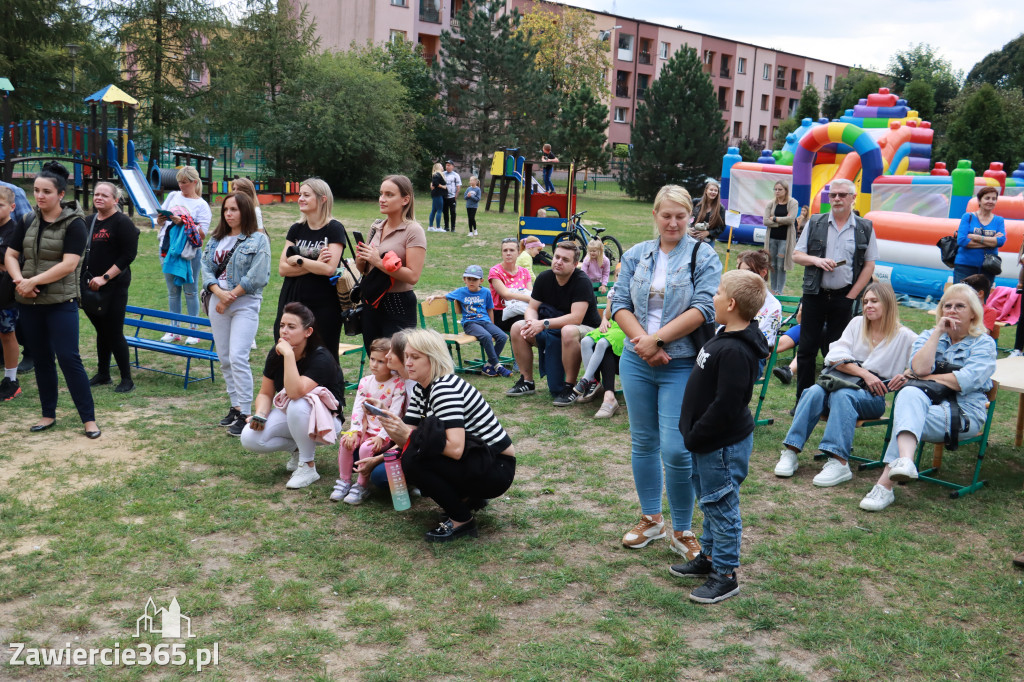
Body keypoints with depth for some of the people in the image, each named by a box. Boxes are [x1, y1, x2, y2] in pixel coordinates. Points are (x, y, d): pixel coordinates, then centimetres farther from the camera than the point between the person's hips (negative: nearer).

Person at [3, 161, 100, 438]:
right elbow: (10, 255, 9)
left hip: (61, 302, -6)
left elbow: (69, 264, -17)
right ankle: (48, 414, 24)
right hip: (29, 302, 6)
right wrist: (20, 280, -10)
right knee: (41, 358, 13)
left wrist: (33, 281, -17)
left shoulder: (73, 224, -9)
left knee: (69, 358, -7)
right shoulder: (29, 222, 9)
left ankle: (89, 419, -1)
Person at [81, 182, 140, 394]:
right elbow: (83, 252, 22)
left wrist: (104, 278, -18)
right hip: (91, 286, 7)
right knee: (101, 331, 15)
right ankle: (102, 374, 25)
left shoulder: (123, 223, -9)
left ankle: (127, 379, 5)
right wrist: (85, 279, 9)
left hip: (114, 287, -7)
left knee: (114, 333, -5)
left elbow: (128, 255, -15)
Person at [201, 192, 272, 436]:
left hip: (245, 304, -6)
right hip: (218, 303, 6)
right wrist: (219, 293, -11)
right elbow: (206, 268, 6)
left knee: (238, 358, -14)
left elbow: (257, 277, -13)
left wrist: (231, 296, -11)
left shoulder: (258, 240, -5)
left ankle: (245, 413, -9)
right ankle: (235, 406, 19)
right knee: (224, 359, 8)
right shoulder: (216, 239, 14)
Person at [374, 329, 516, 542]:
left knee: (413, 459, -24)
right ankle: (468, 497, 11)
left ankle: (462, 520, -10)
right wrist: (394, 432, -18)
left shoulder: (444, 388, -21)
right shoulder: (421, 389, 8)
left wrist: (408, 436, -30)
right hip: (474, 460, 9)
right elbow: (408, 436, 3)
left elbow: (456, 449, -31)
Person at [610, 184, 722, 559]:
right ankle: (651, 519, 30)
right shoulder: (636, 255, 9)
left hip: (681, 365, -4)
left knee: (675, 450, -8)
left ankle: (682, 532, 11)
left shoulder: (703, 256, -2)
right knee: (643, 442, 13)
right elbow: (620, 304, 3)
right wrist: (642, 341, -14)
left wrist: (657, 339, -17)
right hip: (637, 361, 4)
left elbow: (704, 308, -13)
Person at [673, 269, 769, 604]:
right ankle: (709, 556, 38)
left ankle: (725, 575, 14)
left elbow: (725, 406, -28)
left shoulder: (735, 351, -27)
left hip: (723, 444, -11)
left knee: (721, 506, 1)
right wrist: (693, 435, 16)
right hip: (709, 441, 11)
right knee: (710, 501, 22)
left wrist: (695, 436, -18)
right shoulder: (725, 337, 7)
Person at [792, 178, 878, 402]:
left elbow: (869, 265, 3)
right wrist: (817, 260, -13)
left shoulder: (865, 228, 3)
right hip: (814, 295, 1)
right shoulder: (815, 223, 6)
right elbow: (796, 255, 7)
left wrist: (851, 296, -4)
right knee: (806, 349, 3)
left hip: (843, 297, -1)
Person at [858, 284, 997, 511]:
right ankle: (905, 461, -59)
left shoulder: (984, 343, 8)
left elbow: (965, 381, -11)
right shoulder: (929, 336, 19)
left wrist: (925, 377, -4)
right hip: (928, 402, 3)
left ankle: (885, 485, -42)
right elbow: (920, 368, -4)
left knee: (907, 413, -32)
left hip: (964, 413, -3)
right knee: (909, 393, -35)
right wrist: (938, 332, -3)